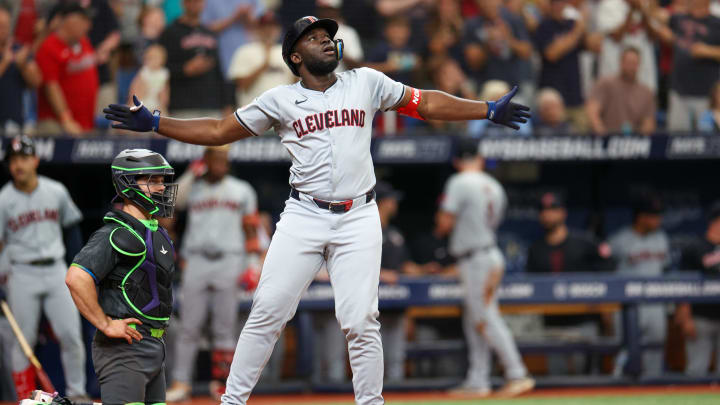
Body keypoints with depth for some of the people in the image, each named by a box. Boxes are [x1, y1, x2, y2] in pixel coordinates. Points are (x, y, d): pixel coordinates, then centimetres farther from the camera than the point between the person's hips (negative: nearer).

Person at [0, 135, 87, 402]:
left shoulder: (56, 192, 4)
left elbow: (71, 228, 14)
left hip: (56, 270, 2)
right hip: (22, 274, -2)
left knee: (71, 334, -3)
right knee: (24, 340, 1)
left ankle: (77, 392, 8)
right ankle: (25, 397, 9)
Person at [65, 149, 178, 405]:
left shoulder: (157, 234, 17)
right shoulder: (118, 235, -13)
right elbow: (76, 278, -26)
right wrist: (105, 324, -21)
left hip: (153, 346, 9)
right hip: (123, 346, -9)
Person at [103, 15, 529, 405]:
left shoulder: (366, 83, 9)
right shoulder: (280, 101, 7)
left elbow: (425, 103, 14)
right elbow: (218, 131, 10)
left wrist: (489, 110, 9)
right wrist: (153, 123, 3)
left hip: (358, 219, 0)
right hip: (304, 218, 0)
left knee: (360, 321, -5)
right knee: (267, 313, -6)